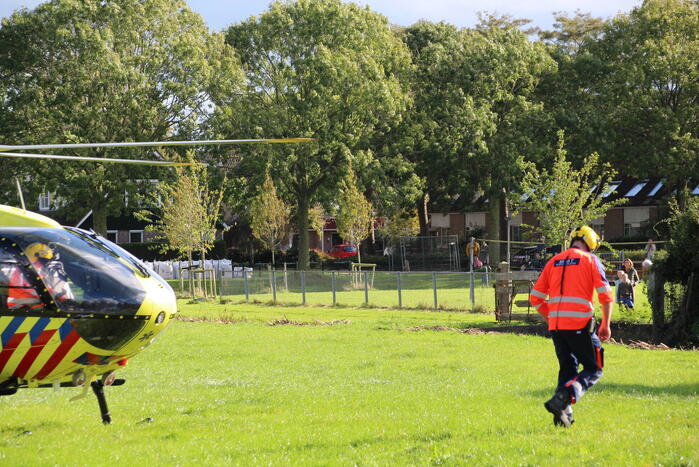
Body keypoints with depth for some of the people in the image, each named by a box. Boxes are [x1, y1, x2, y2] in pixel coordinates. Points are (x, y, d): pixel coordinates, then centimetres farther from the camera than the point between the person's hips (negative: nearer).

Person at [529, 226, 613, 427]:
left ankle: (563, 415, 2)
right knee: (593, 370, 4)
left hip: (556, 327, 5)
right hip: (580, 325, -5)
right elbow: (605, 294, -5)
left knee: (567, 369, 16)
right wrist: (606, 325, 3)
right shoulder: (590, 260, 4)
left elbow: (536, 297, 14)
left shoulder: (554, 261, 16)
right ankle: (566, 396, -21)